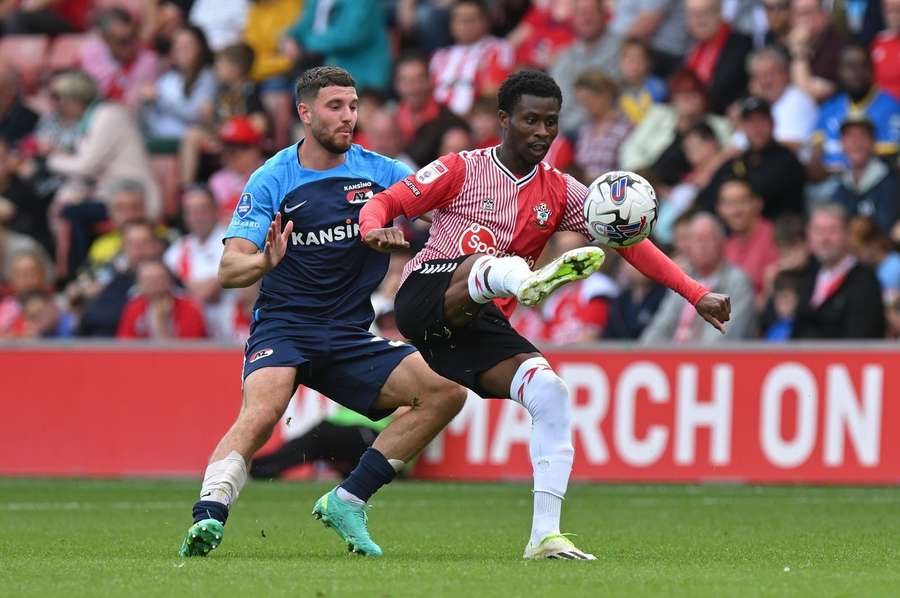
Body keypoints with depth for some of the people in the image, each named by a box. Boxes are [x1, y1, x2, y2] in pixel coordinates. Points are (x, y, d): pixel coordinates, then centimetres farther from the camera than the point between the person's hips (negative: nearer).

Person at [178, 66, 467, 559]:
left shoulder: (378, 171, 4)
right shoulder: (271, 180, -5)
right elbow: (228, 270, -13)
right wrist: (264, 262, -36)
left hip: (350, 337, 5)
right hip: (283, 328, -5)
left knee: (446, 392, -8)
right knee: (260, 413, -33)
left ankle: (347, 500, -2)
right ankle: (207, 518, -44)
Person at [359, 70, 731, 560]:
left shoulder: (559, 192, 12)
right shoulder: (461, 170, 3)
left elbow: (629, 242, 8)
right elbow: (384, 202, 0)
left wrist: (696, 295, -1)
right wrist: (375, 229, -26)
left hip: (481, 326, 4)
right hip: (427, 297, -4)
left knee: (552, 395, -18)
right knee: (485, 263, -34)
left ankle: (545, 536, -16)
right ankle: (531, 280, -74)